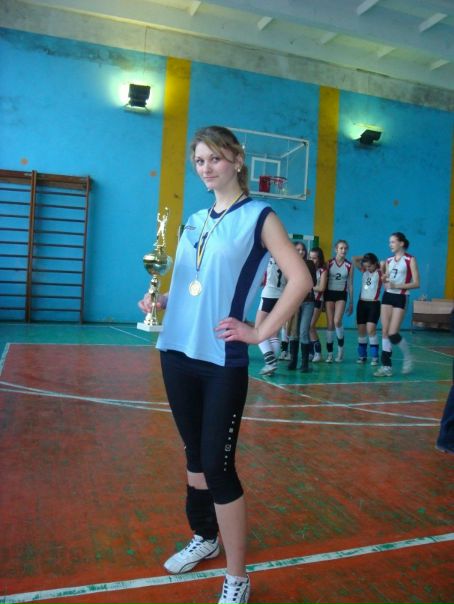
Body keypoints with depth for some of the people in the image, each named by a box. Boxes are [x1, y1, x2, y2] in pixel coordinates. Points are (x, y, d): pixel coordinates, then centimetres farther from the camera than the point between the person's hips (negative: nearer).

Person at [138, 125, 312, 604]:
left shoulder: (258, 216, -5)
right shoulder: (194, 221, 14)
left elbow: (301, 280, -13)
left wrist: (260, 332, -14)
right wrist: (160, 300, 3)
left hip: (222, 360, -6)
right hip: (176, 353, 6)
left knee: (218, 466, -2)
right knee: (194, 454, 18)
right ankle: (204, 537, 40)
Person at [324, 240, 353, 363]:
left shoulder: (349, 265, 1)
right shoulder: (329, 263, -1)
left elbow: (350, 285, 5)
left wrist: (351, 303, 5)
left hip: (341, 295, 0)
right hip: (329, 294, 0)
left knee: (337, 321, -20)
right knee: (330, 324, 0)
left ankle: (340, 347, 4)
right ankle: (329, 354, 9)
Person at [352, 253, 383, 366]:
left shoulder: (380, 273, -3)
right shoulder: (364, 271, 10)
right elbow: (354, 259, 12)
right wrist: (364, 257, 7)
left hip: (374, 304, -5)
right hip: (361, 303, 5)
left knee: (371, 329, -14)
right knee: (361, 330, 6)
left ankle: (374, 356, -6)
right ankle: (362, 355, 15)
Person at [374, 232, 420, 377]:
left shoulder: (410, 260, -6)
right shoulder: (389, 260, 11)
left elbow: (416, 283, -10)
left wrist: (396, 286, -20)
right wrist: (384, 280, -4)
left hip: (401, 298, -6)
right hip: (387, 296, 6)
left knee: (393, 334, -10)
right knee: (384, 332, 1)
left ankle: (408, 357, 16)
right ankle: (386, 366, 6)